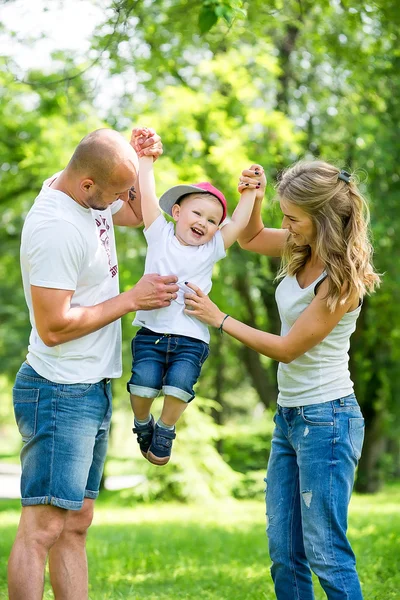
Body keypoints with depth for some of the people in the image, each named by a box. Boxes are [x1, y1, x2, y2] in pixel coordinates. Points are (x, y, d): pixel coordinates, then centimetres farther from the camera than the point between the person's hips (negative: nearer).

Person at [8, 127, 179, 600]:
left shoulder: (88, 192, 5)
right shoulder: (55, 228, -23)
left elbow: (141, 216, 25)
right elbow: (53, 327, -24)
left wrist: (144, 161, 5)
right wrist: (132, 299, -15)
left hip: (91, 389, 10)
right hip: (60, 392, -10)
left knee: (75, 524, 12)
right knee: (43, 526, -9)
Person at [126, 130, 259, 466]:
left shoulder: (211, 250, 12)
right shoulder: (160, 235, 9)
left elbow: (239, 223, 4)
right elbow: (147, 195, 3)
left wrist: (251, 191, -3)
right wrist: (146, 158, 2)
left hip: (191, 339, 1)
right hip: (151, 332, -1)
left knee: (180, 385, -22)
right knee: (144, 382, -21)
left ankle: (164, 432, 7)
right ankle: (142, 424, 12)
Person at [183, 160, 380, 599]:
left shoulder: (342, 280, -19)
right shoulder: (302, 250, 4)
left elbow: (288, 347, -16)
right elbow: (251, 238, 24)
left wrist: (219, 319, -7)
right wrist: (252, 196, 3)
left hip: (326, 418, -8)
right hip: (289, 415, 8)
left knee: (326, 554, -6)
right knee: (284, 555, 9)